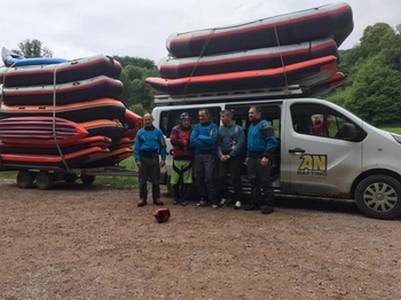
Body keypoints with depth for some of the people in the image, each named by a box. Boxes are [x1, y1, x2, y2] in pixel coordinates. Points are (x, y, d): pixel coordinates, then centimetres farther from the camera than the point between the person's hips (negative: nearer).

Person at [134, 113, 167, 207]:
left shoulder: (158, 132, 6)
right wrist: (137, 160, -5)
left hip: (154, 158, 0)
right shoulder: (140, 132, 6)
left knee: (155, 180, 5)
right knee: (143, 180, 4)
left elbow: (163, 146, 8)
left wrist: (163, 158, 0)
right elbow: (136, 147, 5)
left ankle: (156, 198, 15)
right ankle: (142, 198, 13)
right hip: (143, 158, 0)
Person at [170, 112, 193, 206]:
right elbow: (173, 141, -9)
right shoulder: (176, 129, 5)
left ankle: (183, 199, 13)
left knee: (187, 181, 1)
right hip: (177, 158, -1)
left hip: (188, 159, 2)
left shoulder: (192, 130, 10)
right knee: (175, 181, 3)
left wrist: (181, 142, -9)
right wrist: (186, 142, -8)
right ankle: (176, 198, 19)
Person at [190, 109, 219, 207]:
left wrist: (200, 137, -5)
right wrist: (206, 140, -8)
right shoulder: (196, 127, 13)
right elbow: (192, 141, 1)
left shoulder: (213, 126, 1)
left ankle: (213, 200, -4)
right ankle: (203, 199, 17)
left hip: (209, 155, -5)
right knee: (199, 178, 6)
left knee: (209, 178, -10)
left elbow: (212, 139, -14)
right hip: (198, 155, 5)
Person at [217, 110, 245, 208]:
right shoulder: (220, 129, 12)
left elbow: (240, 144, -9)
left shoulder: (237, 128, -2)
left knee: (235, 178, -5)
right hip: (223, 157, 4)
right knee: (221, 177, 2)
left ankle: (238, 200, 5)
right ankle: (224, 198, 17)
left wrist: (230, 155, -14)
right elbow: (218, 144, 8)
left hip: (234, 157, -4)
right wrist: (221, 155, -9)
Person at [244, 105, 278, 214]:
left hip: (262, 158, -9)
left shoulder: (264, 125, -9)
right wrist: (248, 156, 22)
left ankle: (268, 205, 2)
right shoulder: (251, 126, 20)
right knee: (254, 181, 13)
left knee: (265, 181, -5)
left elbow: (272, 142, -17)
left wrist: (266, 156, -23)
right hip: (252, 158, 9)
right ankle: (255, 203, 22)